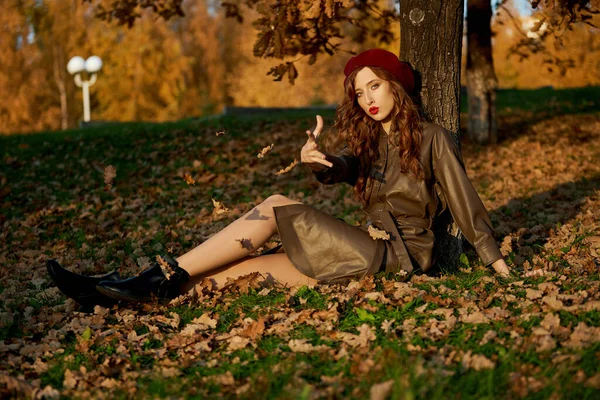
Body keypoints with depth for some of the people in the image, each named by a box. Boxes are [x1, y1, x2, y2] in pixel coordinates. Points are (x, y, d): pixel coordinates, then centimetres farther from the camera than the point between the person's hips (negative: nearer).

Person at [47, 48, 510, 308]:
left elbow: (465, 203, 1)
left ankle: (169, 275, -23)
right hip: (370, 249, 6)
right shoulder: (366, 137, 15)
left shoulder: (432, 138, -1)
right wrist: (317, 160, -31)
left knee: (277, 207, -19)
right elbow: (340, 166, -8)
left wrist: (498, 262, -3)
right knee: (244, 266, -11)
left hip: (401, 256, -6)